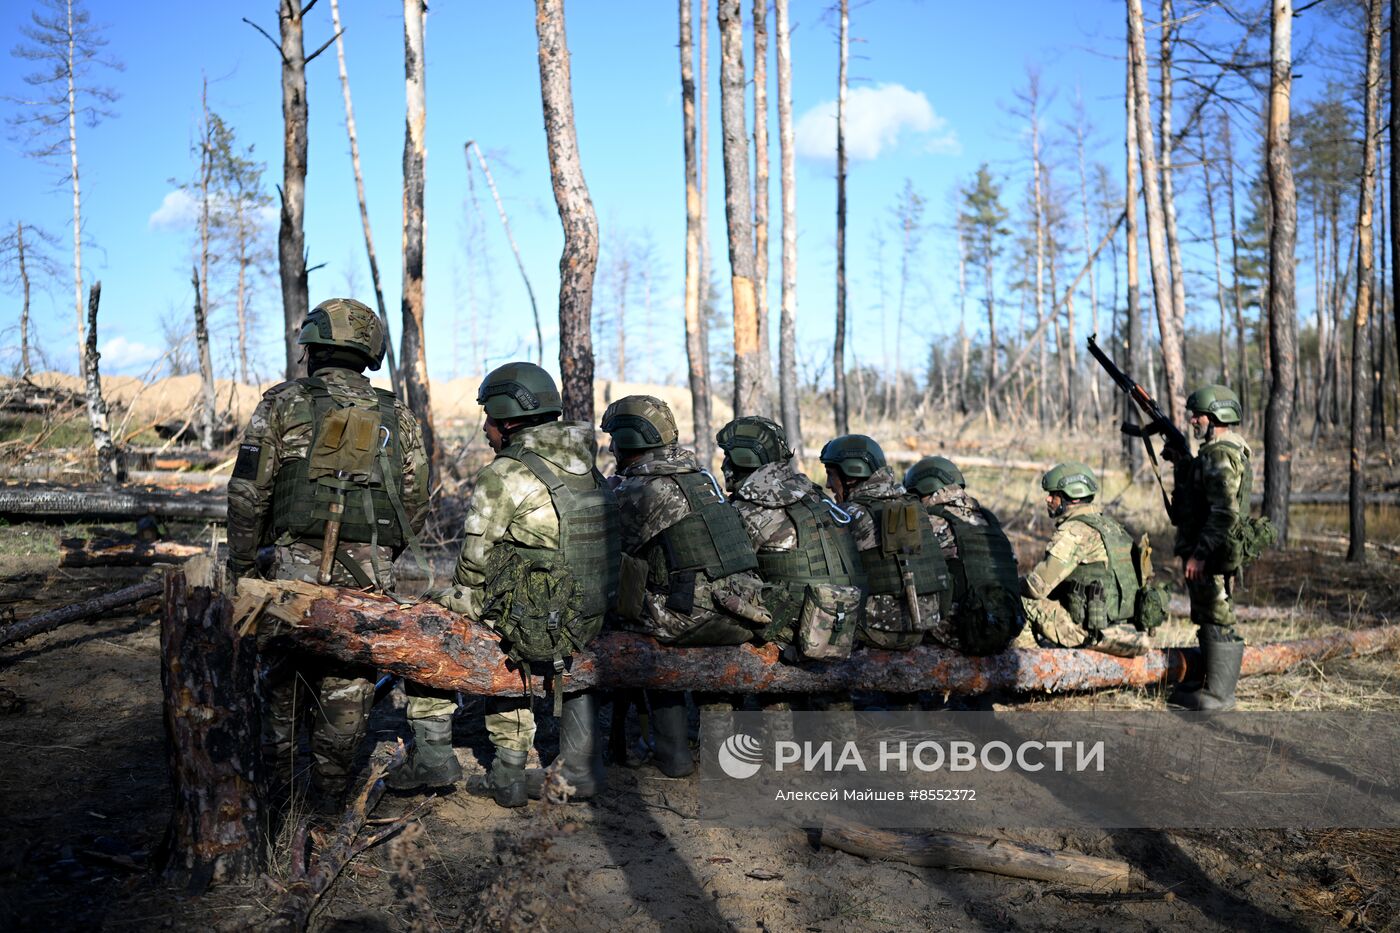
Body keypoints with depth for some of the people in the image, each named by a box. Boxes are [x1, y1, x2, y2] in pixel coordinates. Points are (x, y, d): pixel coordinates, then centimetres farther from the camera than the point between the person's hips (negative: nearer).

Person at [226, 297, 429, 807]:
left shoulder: (281, 405, 1)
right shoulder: (397, 417, 9)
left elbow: (247, 493, -3)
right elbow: (415, 506, 9)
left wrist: (239, 565, 7)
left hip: (293, 569, -1)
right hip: (368, 577, 1)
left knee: (286, 676, 15)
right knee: (348, 687, 10)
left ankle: (277, 780, 25)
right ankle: (330, 794, 18)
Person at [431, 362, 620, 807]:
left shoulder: (503, 476, -11)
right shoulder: (588, 470, 9)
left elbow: (474, 564, -6)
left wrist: (463, 595, 15)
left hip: (536, 629, -6)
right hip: (594, 627, 6)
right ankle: (581, 770, 31)